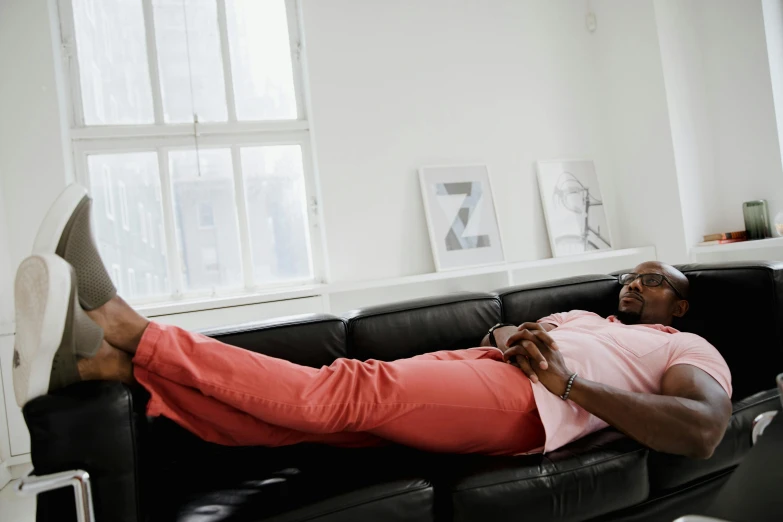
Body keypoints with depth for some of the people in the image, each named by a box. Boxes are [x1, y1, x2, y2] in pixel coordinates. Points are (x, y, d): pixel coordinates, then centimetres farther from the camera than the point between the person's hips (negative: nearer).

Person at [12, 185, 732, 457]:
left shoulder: (691, 350, 20)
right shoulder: (579, 316, 39)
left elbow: (700, 432, -2)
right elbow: (496, 335, 31)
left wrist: (569, 382, -8)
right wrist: (505, 336, 6)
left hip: (529, 399, -5)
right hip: (474, 364, 5)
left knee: (351, 389, -28)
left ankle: (135, 333, -29)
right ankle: (101, 356, -29)